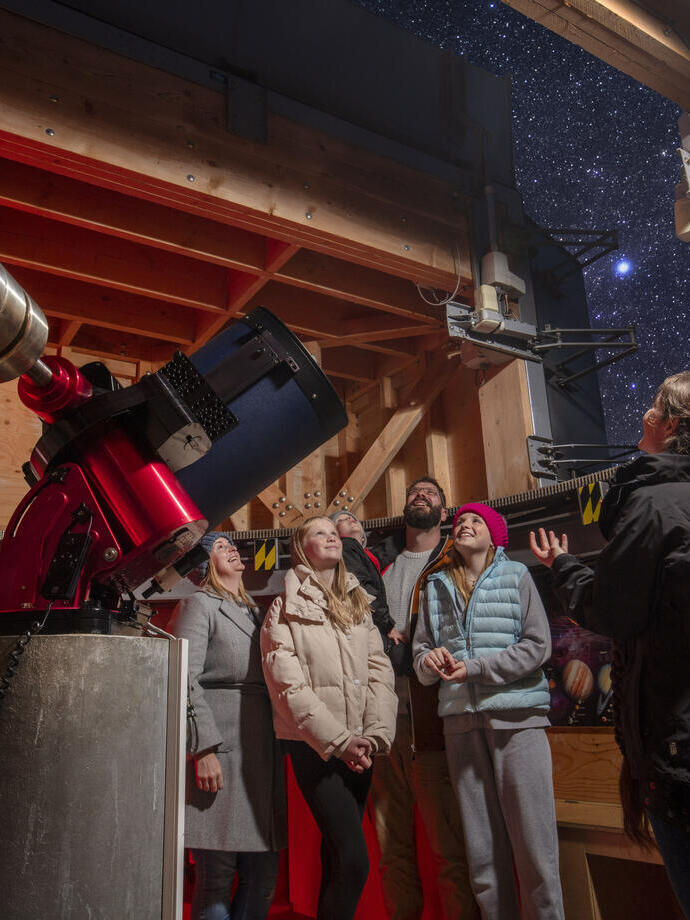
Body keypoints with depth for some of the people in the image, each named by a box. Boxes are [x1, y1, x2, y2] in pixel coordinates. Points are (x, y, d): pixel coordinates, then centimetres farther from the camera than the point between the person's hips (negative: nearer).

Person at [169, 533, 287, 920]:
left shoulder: (255, 611, 21)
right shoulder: (199, 605, 1)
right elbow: (185, 680, -9)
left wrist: (280, 749, 13)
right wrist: (204, 748, -17)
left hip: (263, 752, 7)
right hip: (220, 750, -6)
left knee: (264, 875, 8)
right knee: (217, 876, -2)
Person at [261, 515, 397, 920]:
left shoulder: (359, 604, 12)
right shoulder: (285, 609, -3)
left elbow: (380, 669, 4)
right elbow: (289, 686, -11)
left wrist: (374, 735, -10)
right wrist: (339, 741, -17)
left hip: (358, 745, 5)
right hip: (315, 745, -5)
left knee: (336, 852, 13)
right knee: (354, 859, -11)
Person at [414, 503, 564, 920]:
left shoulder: (516, 576, 4)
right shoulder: (436, 586, 13)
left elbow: (538, 645, -4)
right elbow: (421, 648, 13)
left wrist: (476, 668, -10)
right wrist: (430, 660, -10)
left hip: (517, 716, -3)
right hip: (461, 718, 3)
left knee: (532, 838, -2)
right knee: (482, 843, 8)